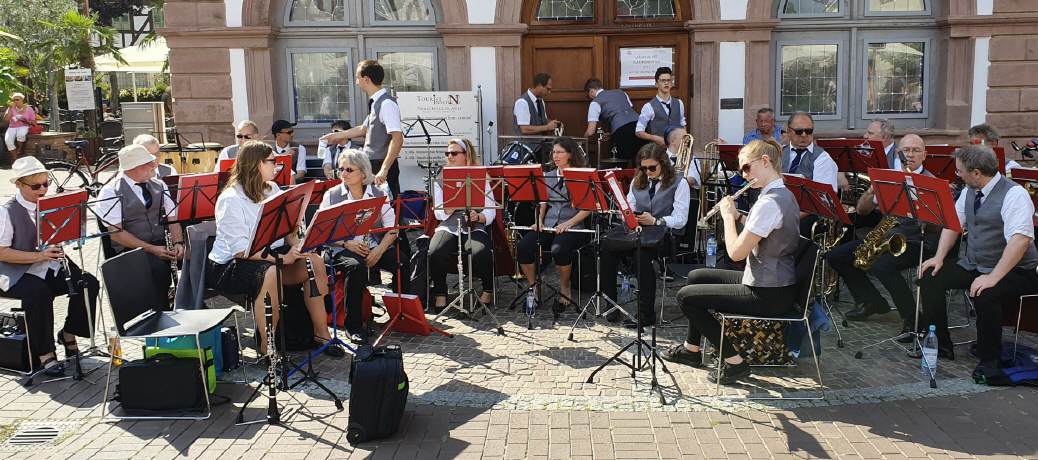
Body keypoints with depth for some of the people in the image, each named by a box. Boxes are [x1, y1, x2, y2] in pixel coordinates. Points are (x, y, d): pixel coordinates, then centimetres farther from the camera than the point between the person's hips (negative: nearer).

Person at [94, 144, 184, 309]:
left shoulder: (159, 186, 15)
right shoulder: (110, 192, -2)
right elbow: (116, 233, -9)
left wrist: (177, 243, -9)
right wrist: (151, 249, -18)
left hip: (163, 245, 5)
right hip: (131, 250, -4)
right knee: (159, 267, -34)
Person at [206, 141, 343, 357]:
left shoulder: (272, 189, 10)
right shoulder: (231, 200, -16)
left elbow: (288, 228, 7)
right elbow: (241, 250, -23)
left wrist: (296, 246, -14)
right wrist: (282, 258, -29)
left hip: (272, 254, 8)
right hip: (229, 265, -8)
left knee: (314, 262, -10)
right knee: (270, 273, -36)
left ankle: (321, 332, -3)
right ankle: (266, 348, -27)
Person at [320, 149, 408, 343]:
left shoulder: (379, 193, 9)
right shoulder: (332, 195, 5)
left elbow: (392, 228, 2)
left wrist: (379, 251, -15)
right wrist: (346, 243, -17)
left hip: (377, 247, 2)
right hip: (344, 249, -2)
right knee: (357, 267, -35)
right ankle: (353, 325, -20)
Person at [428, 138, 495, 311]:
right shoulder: (440, 180, 15)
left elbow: (490, 212, 4)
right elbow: (440, 214, 5)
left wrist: (478, 217, -18)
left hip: (475, 227, -1)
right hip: (448, 227, 1)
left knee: (480, 255, -33)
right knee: (434, 254, -30)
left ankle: (488, 289, -3)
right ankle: (440, 293, -7)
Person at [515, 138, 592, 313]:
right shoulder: (548, 177, 19)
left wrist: (569, 223, -16)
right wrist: (539, 221, -1)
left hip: (572, 227, -5)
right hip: (548, 225, 5)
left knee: (558, 249, -36)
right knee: (522, 246, -23)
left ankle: (565, 289, -9)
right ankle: (533, 287, -5)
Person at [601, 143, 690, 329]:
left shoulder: (679, 184, 3)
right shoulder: (637, 182, 20)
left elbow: (680, 220, -6)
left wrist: (655, 221, -20)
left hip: (667, 236, -5)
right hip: (639, 232, 5)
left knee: (643, 252, -38)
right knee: (607, 247, -25)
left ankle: (646, 313, -30)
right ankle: (610, 303, -17)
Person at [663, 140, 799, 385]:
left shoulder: (769, 202, -25)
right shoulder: (783, 195, 8)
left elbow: (736, 252, -23)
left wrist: (728, 215, -10)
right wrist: (737, 216, 6)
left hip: (769, 295, -10)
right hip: (773, 283, 10)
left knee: (686, 296, -4)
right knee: (696, 277, 21)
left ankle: (733, 360, 3)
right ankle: (691, 349, 31)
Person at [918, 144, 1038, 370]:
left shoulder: (1014, 194, -20)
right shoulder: (970, 190, 5)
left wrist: (993, 277, -36)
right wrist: (939, 257, -4)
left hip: (1014, 271, -8)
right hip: (972, 265, 8)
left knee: (985, 295, -35)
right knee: (930, 277, -8)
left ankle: (989, 360, -13)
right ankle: (940, 346, 2)